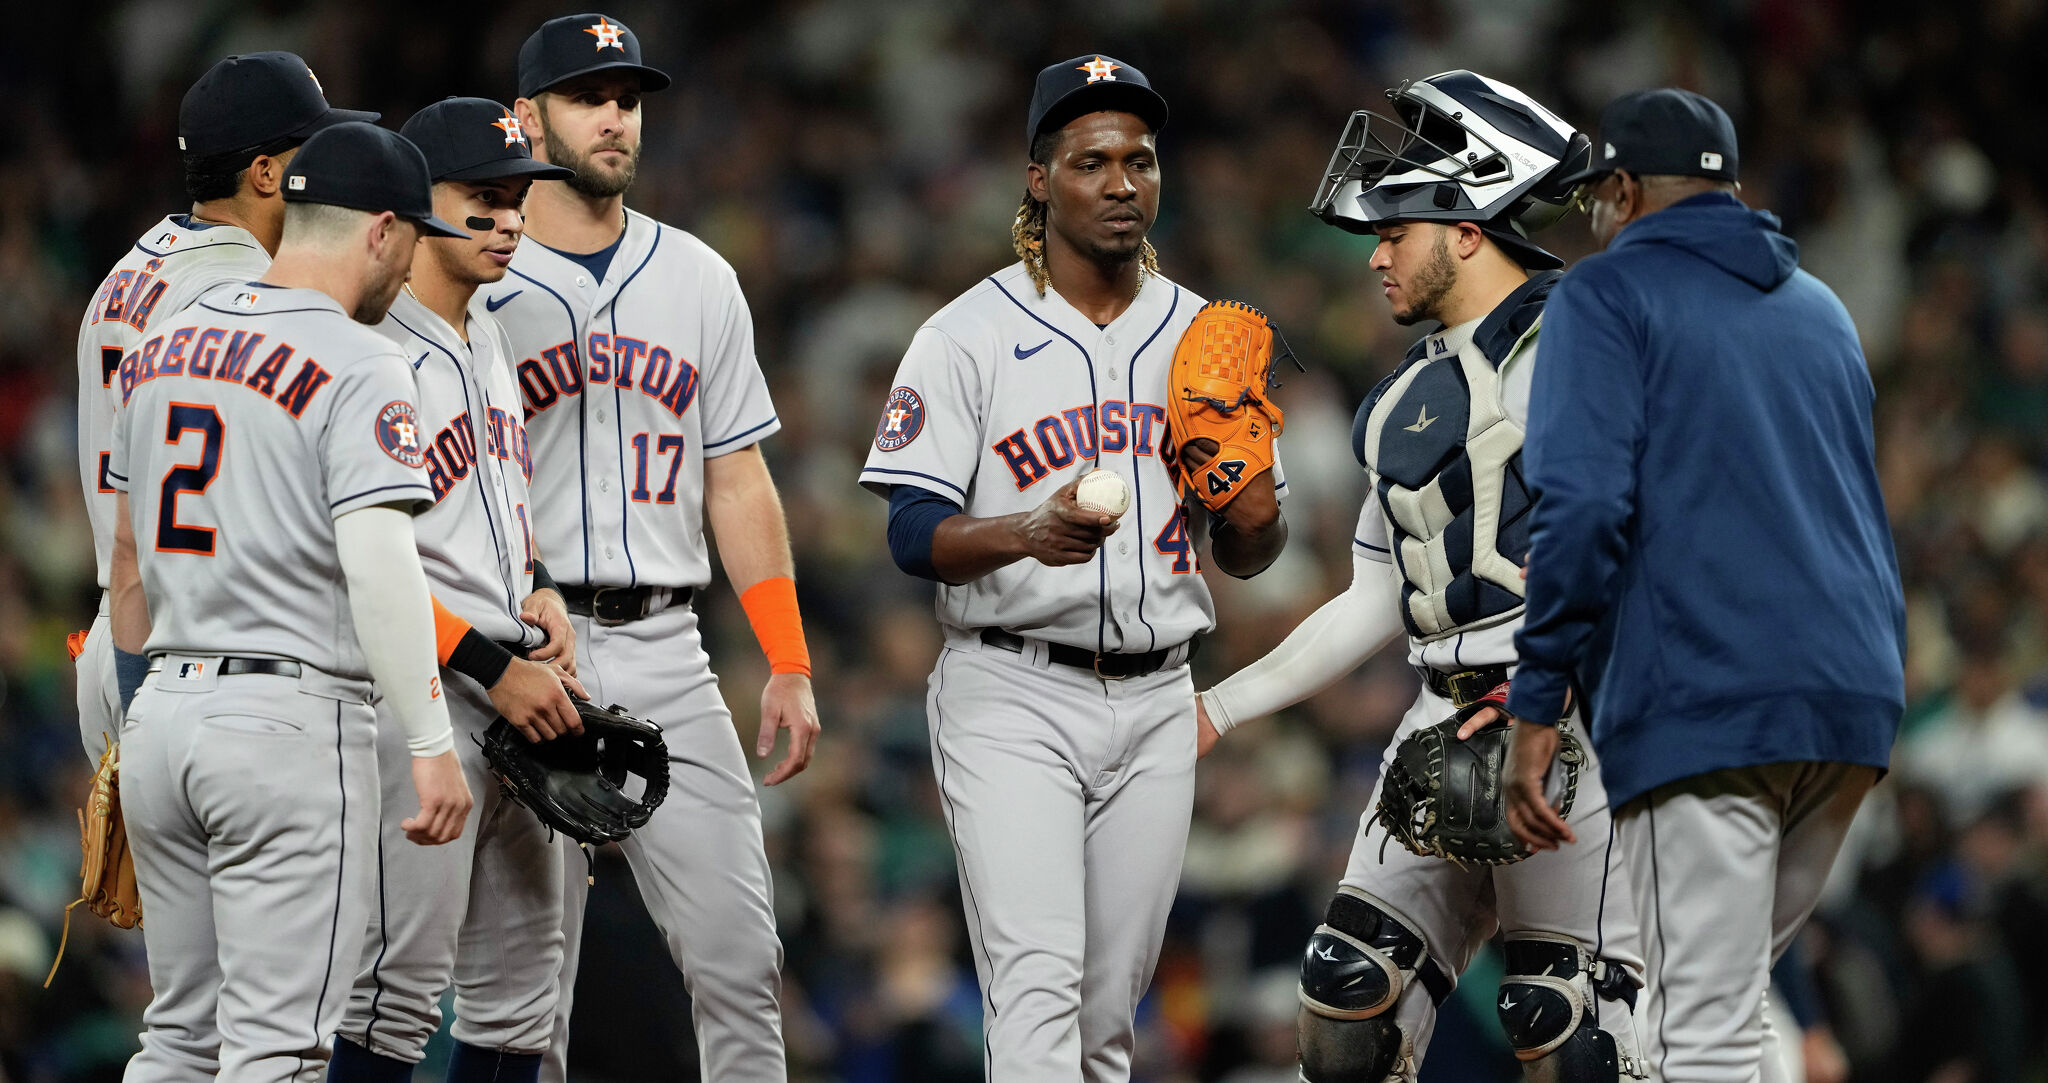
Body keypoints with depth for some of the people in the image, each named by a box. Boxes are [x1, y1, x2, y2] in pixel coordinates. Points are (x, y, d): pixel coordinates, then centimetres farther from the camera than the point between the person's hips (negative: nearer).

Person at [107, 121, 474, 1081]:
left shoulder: (160, 349, 13)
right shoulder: (357, 364, -10)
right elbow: (378, 563, -20)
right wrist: (431, 745, -19)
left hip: (162, 715, 7)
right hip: (292, 719, -7)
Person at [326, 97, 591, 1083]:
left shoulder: (489, 341, 16)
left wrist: (539, 587, 9)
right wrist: (495, 667, -17)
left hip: (516, 693, 9)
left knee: (518, 993, 10)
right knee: (400, 987, -10)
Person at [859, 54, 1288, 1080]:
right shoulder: (970, 334, -3)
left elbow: (1243, 558, 15)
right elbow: (914, 534, -8)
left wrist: (1255, 519, -10)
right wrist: (1026, 533, -28)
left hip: (1153, 703, 5)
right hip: (1010, 697, -5)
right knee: (1036, 988, -18)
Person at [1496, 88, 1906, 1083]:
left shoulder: (1609, 294, 2)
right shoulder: (1818, 309, 23)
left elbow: (1581, 504, -11)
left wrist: (1538, 704, -11)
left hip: (1699, 703, -6)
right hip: (1855, 709, 7)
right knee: (1733, 988, 18)